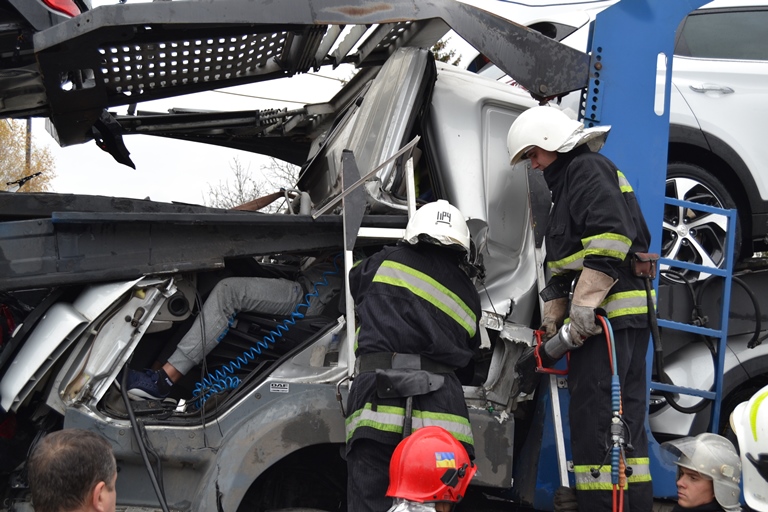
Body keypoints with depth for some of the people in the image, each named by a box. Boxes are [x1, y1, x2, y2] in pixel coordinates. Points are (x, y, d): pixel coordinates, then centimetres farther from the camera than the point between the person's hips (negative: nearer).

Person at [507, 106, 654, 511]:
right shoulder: (566, 185, 28)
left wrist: (584, 307, -21)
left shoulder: (589, 169, -2)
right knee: (625, 421, 10)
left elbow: (610, 237, -19)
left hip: (611, 313, -10)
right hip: (626, 319, 10)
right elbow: (560, 272, 27)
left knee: (593, 416, -12)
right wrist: (548, 333, 22)